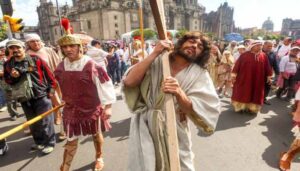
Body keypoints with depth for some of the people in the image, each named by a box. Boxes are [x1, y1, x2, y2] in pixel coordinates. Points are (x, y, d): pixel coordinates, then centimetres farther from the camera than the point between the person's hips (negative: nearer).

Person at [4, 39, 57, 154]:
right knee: (33, 123, 15)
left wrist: (51, 88, -4)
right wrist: (12, 77, -7)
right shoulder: (8, 64, 8)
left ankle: (49, 143, 12)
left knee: (44, 121, -2)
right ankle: (39, 142, 32)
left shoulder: (35, 60, -4)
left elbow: (48, 74, -2)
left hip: (41, 95, -5)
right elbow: (7, 81, 16)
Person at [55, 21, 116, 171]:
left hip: (92, 108, -3)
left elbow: (105, 86, -17)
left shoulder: (92, 66, -18)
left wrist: (108, 107, -20)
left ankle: (99, 158, 45)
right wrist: (64, 101, 21)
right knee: (71, 140, 10)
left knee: (96, 135, 18)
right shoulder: (61, 68, -1)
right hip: (71, 109, 3)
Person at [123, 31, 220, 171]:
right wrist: (154, 54, -21)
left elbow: (193, 112, -15)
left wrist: (179, 94, -34)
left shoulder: (200, 75, -4)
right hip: (145, 127, 0)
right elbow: (129, 81, -18)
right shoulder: (157, 61, -4)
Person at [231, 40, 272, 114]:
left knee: (255, 93, 9)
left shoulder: (263, 56, 5)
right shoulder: (244, 55, -4)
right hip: (244, 78, -2)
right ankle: (240, 107, 19)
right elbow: (237, 64, -6)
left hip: (257, 80, 3)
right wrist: (234, 74, -10)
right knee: (242, 93, 6)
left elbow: (267, 67, 8)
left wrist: (269, 76, 7)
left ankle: (252, 108, 21)